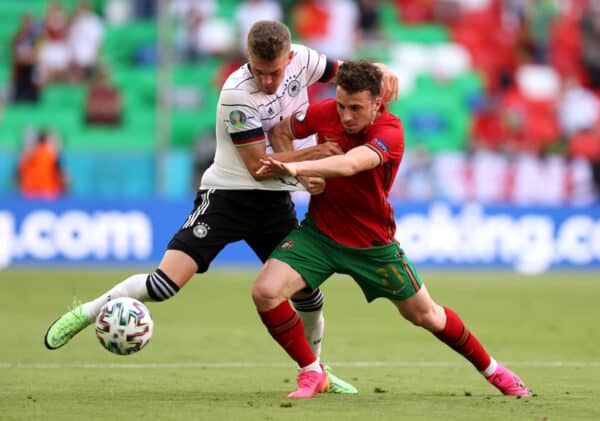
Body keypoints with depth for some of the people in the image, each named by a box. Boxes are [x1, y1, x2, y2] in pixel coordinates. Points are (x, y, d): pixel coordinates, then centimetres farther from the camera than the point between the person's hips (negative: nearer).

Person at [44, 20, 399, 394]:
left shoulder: (301, 60, -7)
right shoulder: (237, 95, -24)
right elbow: (259, 165, -20)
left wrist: (381, 72, -7)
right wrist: (314, 152, -16)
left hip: (276, 201, 5)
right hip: (228, 195, -5)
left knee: (307, 289, 4)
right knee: (165, 284, -16)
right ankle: (89, 311, 5)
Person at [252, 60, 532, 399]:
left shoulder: (390, 133, -27)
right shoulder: (326, 113, -15)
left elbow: (349, 165, -46)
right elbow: (281, 131, 4)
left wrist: (296, 168, -59)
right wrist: (303, 176, -12)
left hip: (372, 242, -3)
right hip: (319, 231, 3)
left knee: (426, 315, 10)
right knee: (265, 292, -20)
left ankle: (491, 369, 35)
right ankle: (312, 373, -1)